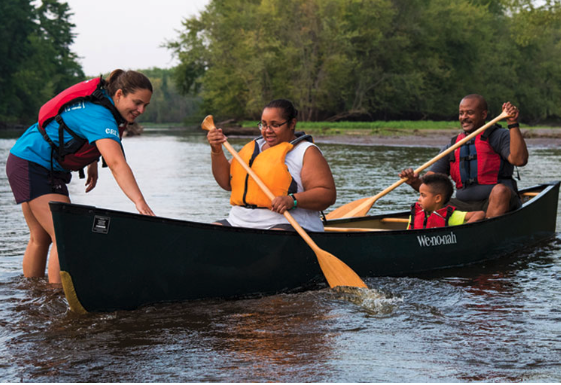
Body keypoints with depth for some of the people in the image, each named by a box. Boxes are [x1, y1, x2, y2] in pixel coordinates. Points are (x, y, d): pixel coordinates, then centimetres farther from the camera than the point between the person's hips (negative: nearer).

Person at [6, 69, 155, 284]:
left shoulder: (103, 100, 1)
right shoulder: (99, 115, -28)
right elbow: (116, 163, -42)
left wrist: (92, 163, 16)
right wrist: (140, 202, -52)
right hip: (31, 164, -10)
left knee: (40, 238, 15)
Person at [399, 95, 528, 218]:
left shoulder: (498, 136, 4)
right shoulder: (451, 147, 16)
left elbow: (519, 159, -16)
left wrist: (513, 124, -19)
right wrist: (414, 181, -12)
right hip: (464, 207, 4)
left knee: (500, 190, -36)